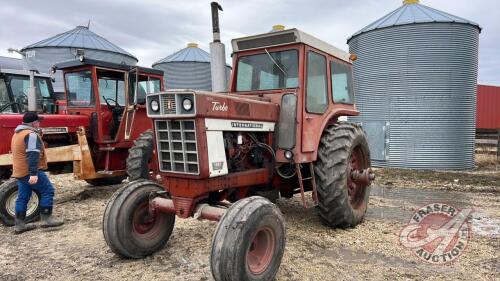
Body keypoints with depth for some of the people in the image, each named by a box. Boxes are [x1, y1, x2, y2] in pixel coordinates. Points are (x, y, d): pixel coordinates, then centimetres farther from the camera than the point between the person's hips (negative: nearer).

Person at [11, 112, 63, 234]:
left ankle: (19, 224, 15)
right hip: (30, 172, -10)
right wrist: (33, 173, -28)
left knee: (23, 197, 12)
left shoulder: (17, 134, 18)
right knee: (47, 191, -3)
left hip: (20, 172, 10)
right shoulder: (31, 134, -15)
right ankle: (46, 219, -3)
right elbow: (32, 155, -23)